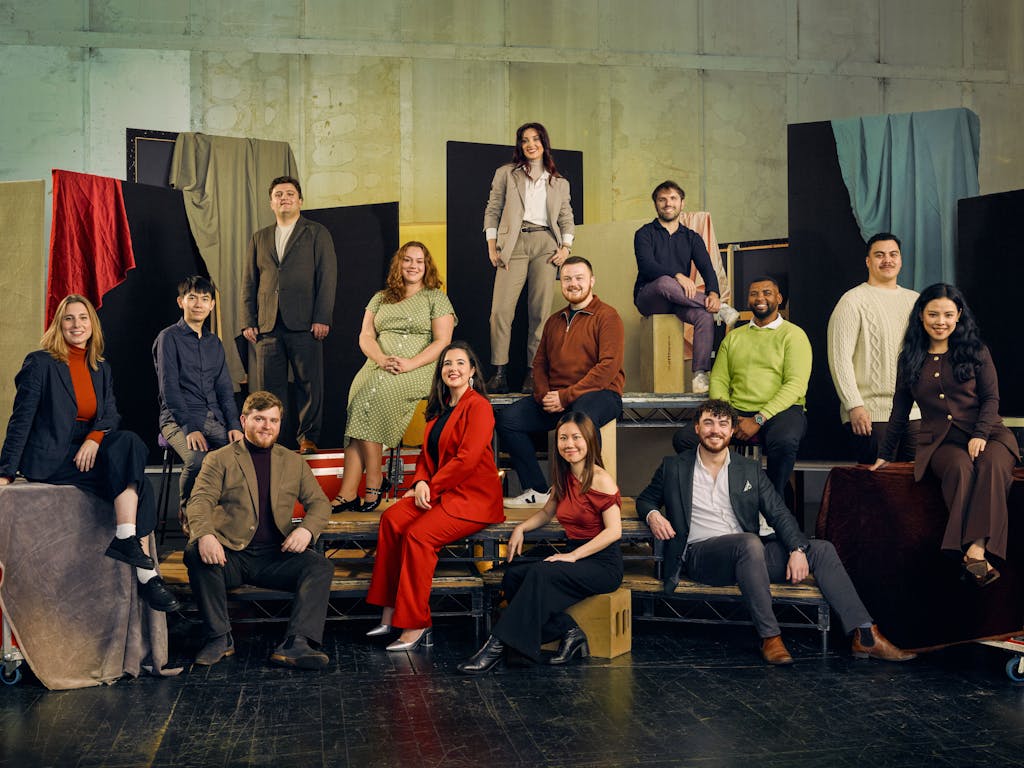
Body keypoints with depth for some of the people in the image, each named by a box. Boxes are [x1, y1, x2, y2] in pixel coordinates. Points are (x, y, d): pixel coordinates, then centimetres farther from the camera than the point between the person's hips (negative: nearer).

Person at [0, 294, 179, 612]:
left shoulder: (101, 368, 16)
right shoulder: (40, 363, 0)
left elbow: (111, 415, 7)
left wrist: (95, 438, -16)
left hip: (90, 451, 5)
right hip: (51, 459, -5)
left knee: (131, 443, -29)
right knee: (133, 480, -26)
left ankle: (126, 540, -31)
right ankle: (145, 571, -30)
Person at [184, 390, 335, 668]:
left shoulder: (294, 462, 18)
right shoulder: (219, 459, 9)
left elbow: (319, 503, 13)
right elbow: (199, 501, -5)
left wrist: (307, 529, -11)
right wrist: (204, 535, -28)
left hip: (276, 556, 2)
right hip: (229, 554, -1)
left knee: (321, 567, -24)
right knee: (195, 554, -32)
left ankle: (295, 644, -34)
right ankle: (219, 638, -18)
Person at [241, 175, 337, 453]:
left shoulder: (317, 233, 8)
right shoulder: (259, 238, 20)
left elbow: (327, 277, 0)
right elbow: (249, 283, 17)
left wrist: (322, 319, -10)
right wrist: (248, 322, 6)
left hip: (305, 325, -3)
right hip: (268, 326, 3)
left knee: (309, 384, -1)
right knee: (268, 387, 2)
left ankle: (308, 438, 8)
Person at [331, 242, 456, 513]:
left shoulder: (436, 298, 11)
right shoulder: (380, 298, 23)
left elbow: (442, 342, -1)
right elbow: (365, 336, 13)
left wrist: (411, 364, -15)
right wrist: (381, 359, -9)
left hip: (418, 369, -4)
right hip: (378, 366, 4)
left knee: (368, 398, -30)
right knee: (360, 394, -27)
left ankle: (374, 481, -23)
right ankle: (348, 494, -29)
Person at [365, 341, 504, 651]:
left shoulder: (478, 406, -9)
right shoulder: (440, 408, 18)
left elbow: (467, 458, -18)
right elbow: (427, 454, 18)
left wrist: (431, 486, -13)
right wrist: (420, 482, -3)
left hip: (474, 498, -8)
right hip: (440, 492, 8)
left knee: (418, 534, -28)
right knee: (391, 518, -17)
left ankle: (415, 626, -21)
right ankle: (390, 613, -16)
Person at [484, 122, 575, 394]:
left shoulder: (559, 183, 20)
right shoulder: (506, 174, 15)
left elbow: (566, 218, 18)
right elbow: (492, 211, 10)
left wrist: (566, 247, 1)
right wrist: (492, 247, 0)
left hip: (546, 244, 1)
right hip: (514, 244, -1)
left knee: (540, 311, -5)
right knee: (501, 309, -13)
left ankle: (534, 373, -2)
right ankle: (499, 373, -9)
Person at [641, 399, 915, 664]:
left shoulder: (750, 469, 14)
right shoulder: (674, 467, 10)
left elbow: (779, 513, 8)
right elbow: (645, 499, 20)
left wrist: (797, 549, -10)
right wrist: (652, 514, -6)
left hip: (747, 554, 4)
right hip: (700, 553, -4)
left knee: (821, 549, -12)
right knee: (749, 543, -37)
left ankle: (865, 637, -17)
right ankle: (770, 637, -31)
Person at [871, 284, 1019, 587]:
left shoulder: (976, 351, 10)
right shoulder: (910, 358, 15)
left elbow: (991, 399, 4)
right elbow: (900, 411, 20)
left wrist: (980, 435, -13)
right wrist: (885, 454, 22)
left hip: (986, 433, 0)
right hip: (939, 442, 0)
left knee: (992, 465, -36)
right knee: (961, 468, -35)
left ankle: (977, 549, -50)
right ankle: (973, 556, -49)